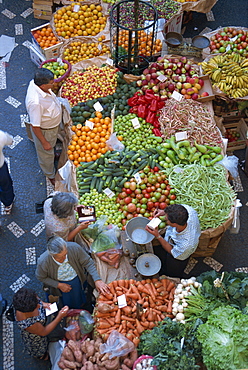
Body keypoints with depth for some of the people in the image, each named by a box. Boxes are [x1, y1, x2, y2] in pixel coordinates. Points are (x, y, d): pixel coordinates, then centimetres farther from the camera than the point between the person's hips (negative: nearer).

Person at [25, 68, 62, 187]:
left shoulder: (34, 83, -20)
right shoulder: (35, 102, -46)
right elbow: (35, 126, -33)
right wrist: (44, 142, -20)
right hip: (44, 131, -7)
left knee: (52, 146, 38)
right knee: (46, 154, 22)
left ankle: (52, 154, 69)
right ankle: (51, 176, 48)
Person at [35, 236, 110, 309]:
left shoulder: (74, 248, -37)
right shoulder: (43, 261, -37)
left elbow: (88, 262, -22)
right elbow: (41, 277, -15)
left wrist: (97, 280, -30)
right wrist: (59, 285, -20)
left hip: (79, 280, 2)